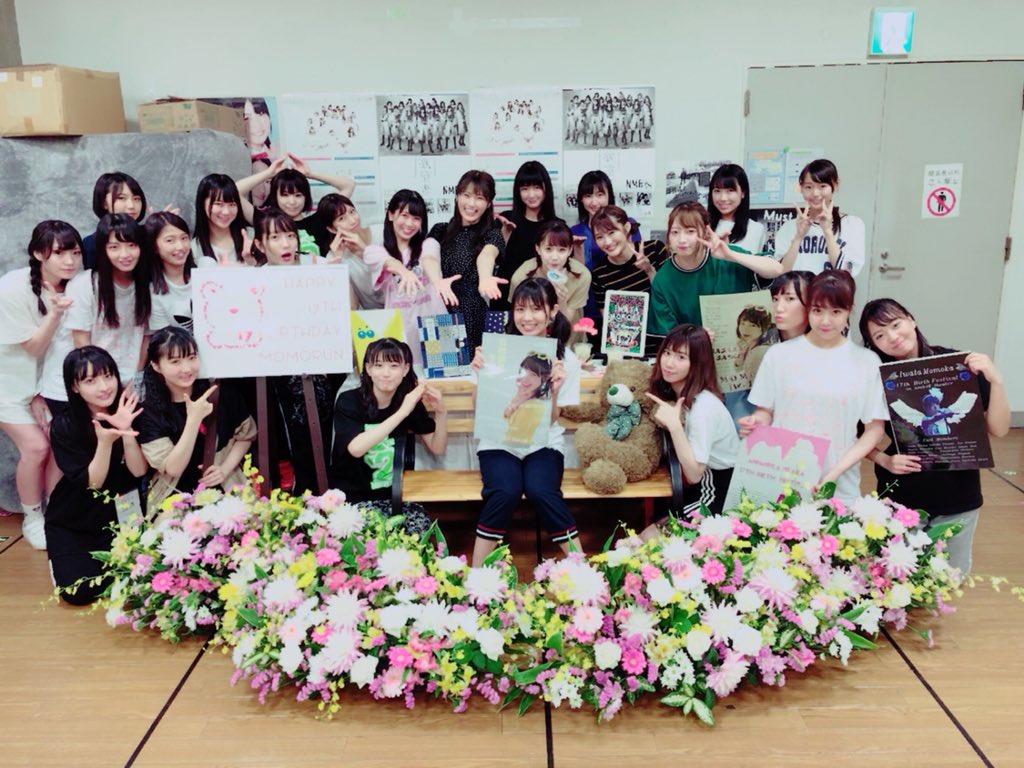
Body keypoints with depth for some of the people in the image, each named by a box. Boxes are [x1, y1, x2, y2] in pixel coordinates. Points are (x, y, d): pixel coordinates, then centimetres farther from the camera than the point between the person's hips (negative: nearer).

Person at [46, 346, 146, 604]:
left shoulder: (130, 411, -12)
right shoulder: (64, 426, -18)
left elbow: (139, 471, -17)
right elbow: (92, 482, -20)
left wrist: (127, 430, -33)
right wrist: (105, 441, -38)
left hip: (119, 515, 2)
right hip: (71, 522, -2)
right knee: (80, 591, -14)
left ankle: (103, 555, 18)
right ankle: (62, 557, 18)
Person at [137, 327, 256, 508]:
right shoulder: (149, 411, -8)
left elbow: (246, 435, 10)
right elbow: (173, 469, -15)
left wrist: (225, 469, -6)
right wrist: (193, 419, -26)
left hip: (226, 491, 2)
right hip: (175, 500, -1)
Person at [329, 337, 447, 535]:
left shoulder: (410, 401, -1)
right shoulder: (349, 401, -12)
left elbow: (437, 449, 4)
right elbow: (356, 448, -30)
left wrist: (440, 412, -14)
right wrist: (402, 413, -33)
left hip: (391, 494, 3)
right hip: (352, 497, -3)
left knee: (421, 526, -22)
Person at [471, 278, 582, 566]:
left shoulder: (566, 361, -1)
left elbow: (551, 421, -1)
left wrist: (554, 389, -20)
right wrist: (481, 374, -15)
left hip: (543, 443, 0)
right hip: (499, 441, 0)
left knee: (541, 490, -30)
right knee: (505, 491, -29)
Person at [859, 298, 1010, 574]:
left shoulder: (961, 364, -10)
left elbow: (998, 430, -10)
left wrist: (996, 381, -23)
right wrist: (885, 460, -17)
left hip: (958, 496, 1)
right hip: (901, 497, 0)